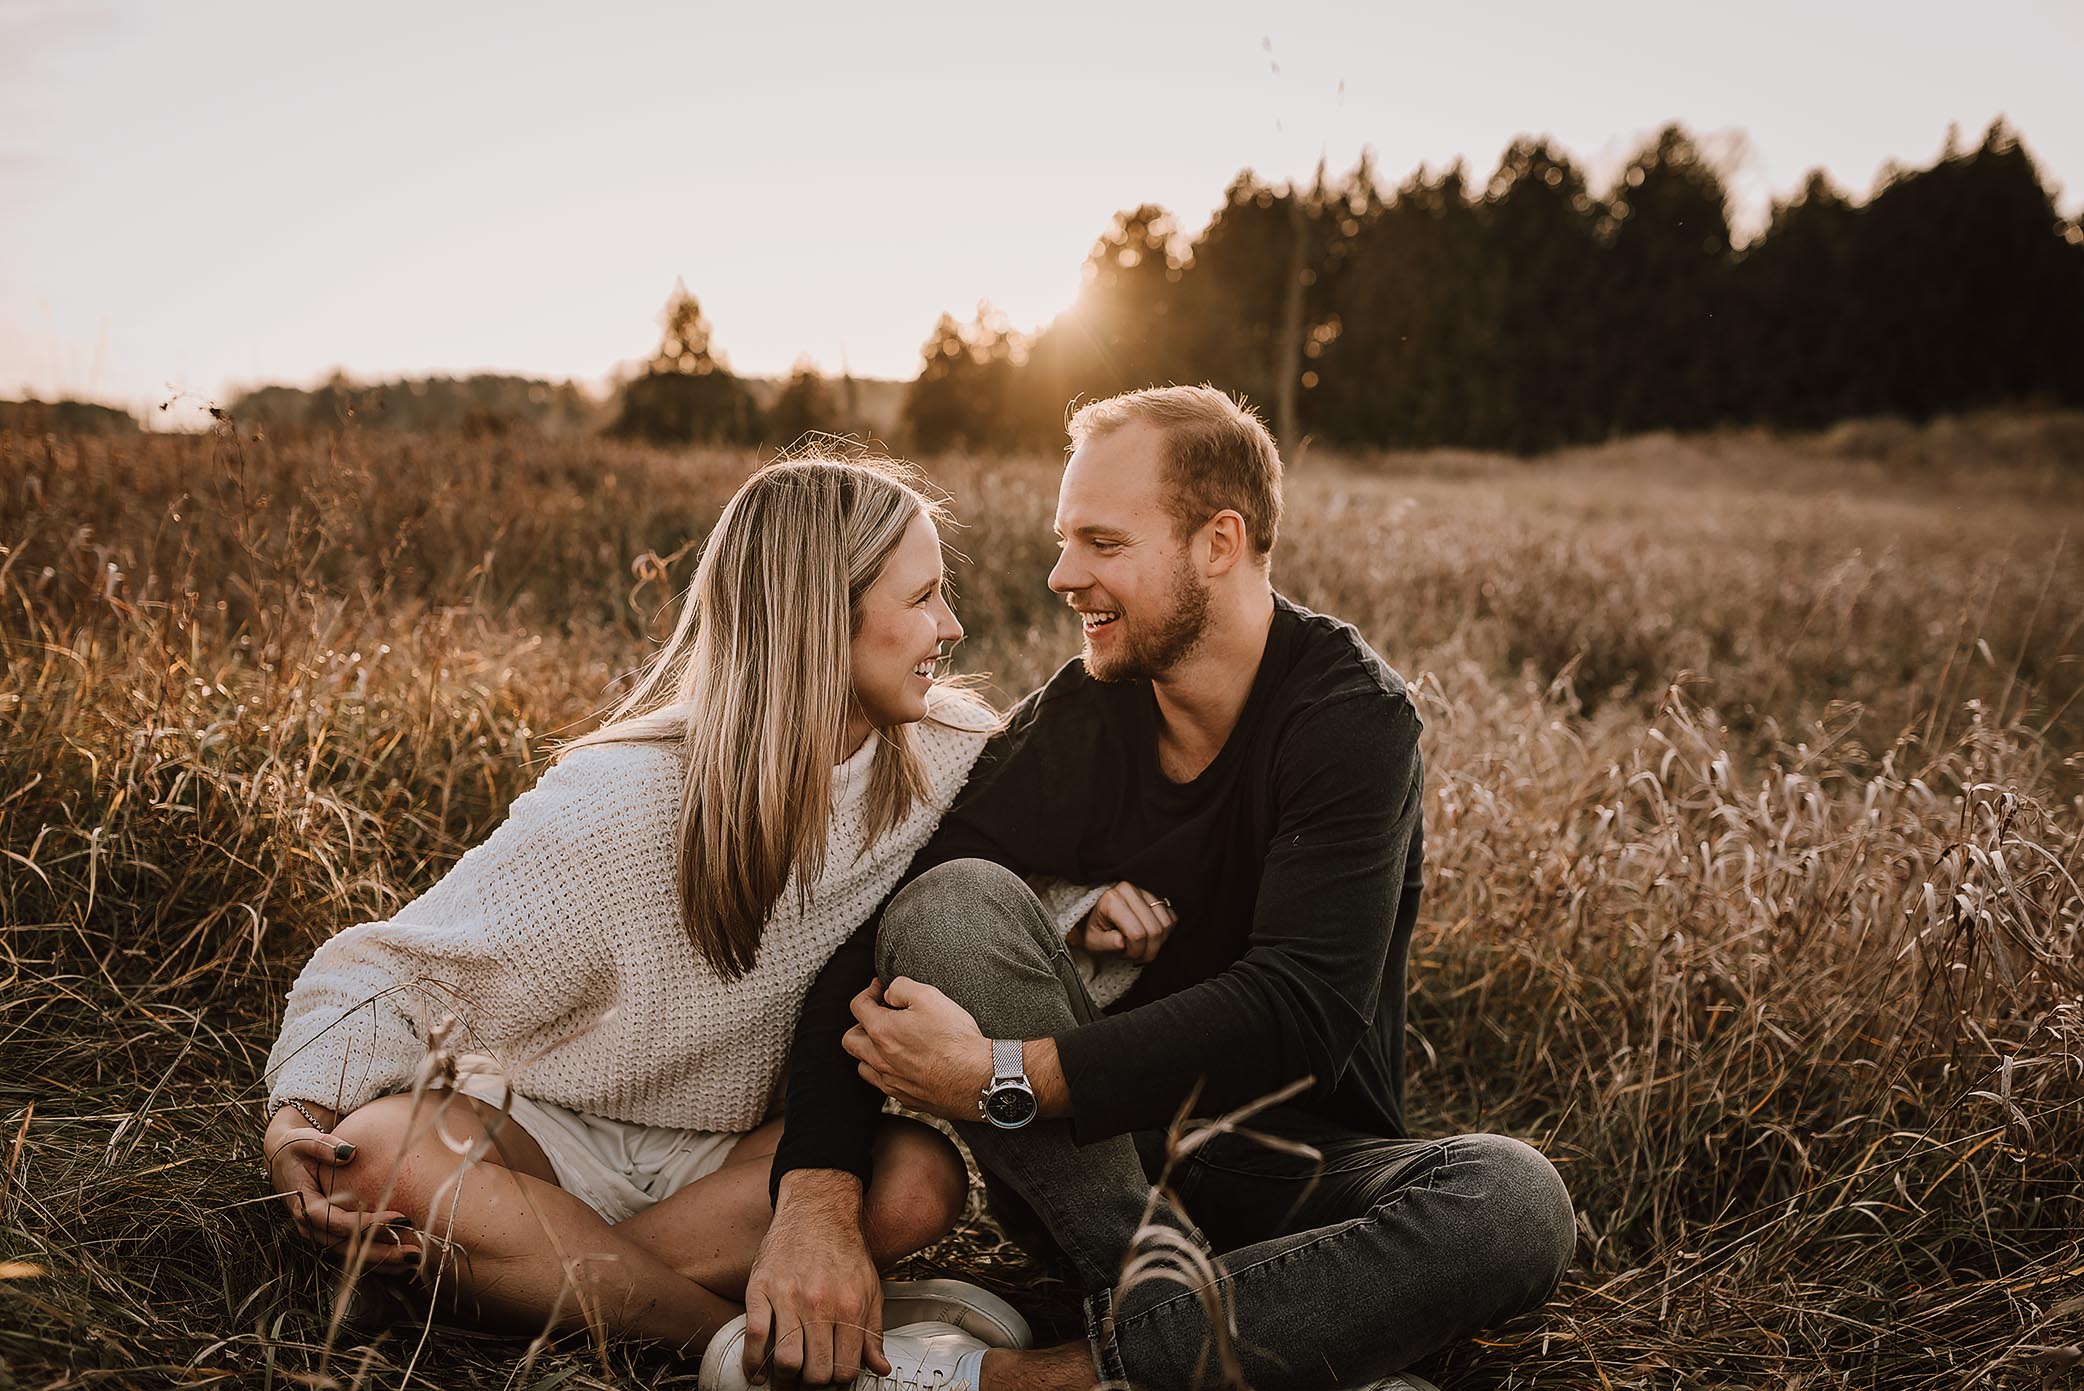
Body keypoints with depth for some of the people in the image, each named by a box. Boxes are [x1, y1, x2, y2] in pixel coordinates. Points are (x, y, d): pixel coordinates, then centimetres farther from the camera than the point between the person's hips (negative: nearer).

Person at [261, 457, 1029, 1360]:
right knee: (378, 1155, -35)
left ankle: (532, 1272, -20)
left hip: (734, 1148, 3)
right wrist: (300, 1117, -32)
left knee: (919, 1180, -28)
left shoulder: (945, 761, -10)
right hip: (548, 1131, -2)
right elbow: (395, 969, -15)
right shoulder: (626, 797, -22)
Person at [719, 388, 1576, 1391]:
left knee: (1517, 1203, -32)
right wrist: (817, 1199, -29)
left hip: (1300, 1162, -1)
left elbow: (1303, 1008, -27)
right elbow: (871, 952, -13)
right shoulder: (1073, 717, -5)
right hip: (1096, 1155, 2)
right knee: (950, 901, -22)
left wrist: (999, 1075, -32)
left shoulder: (1353, 715, -15)